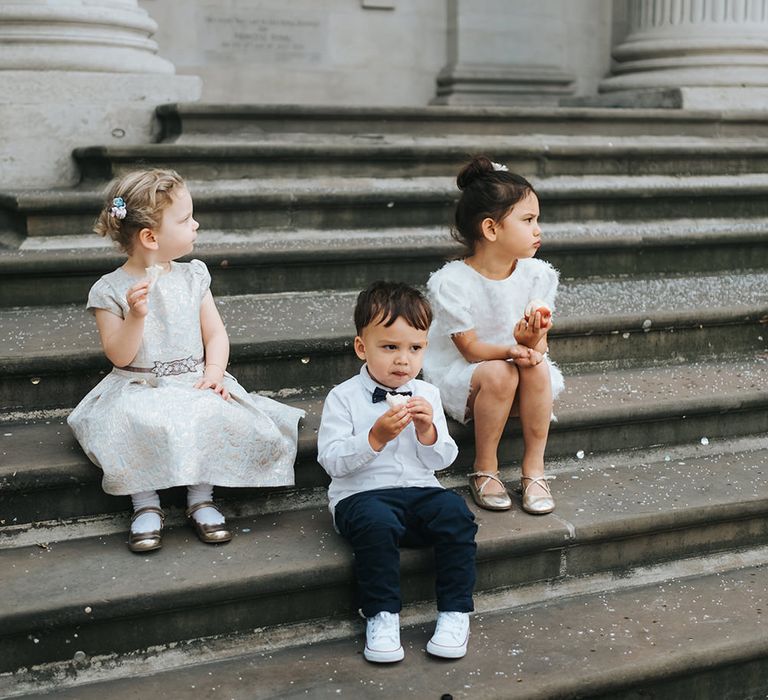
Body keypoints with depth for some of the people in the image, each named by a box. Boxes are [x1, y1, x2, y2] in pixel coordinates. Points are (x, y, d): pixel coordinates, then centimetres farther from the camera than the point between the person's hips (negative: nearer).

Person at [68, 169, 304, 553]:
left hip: (194, 383, 3)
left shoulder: (191, 277, 7)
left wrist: (214, 372, -12)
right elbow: (119, 356, -7)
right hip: (138, 389, -2)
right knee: (135, 426, -33)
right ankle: (147, 506, -14)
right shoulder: (110, 290, -4)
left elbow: (215, 334, 6)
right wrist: (135, 316, -23)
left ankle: (201, 499, -10)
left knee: (215, 417, -28)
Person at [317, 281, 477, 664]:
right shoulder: (344, 398, -2)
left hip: (419, 489, 4)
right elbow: (331, 460, -10)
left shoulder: (427, 395, 10)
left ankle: (454, 612, -14)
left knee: (455, 513, -25)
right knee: (375, 522, -36)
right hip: (362, 494, -3)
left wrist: (428, 431, -10)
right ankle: (382, 616, -21)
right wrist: (376, 437, -22)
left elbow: (441, 461, 10)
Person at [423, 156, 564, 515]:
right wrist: (516, 347, -39)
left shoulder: (536, 274, -8)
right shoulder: (452, 282, -21)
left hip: (519, 359, 4)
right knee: (498, 373, -34)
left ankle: (534, 469, -15)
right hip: (460, 377, -4)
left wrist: (533, 343, -35)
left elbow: (539, 344, -9)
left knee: (537, 367, -29)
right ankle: (484, 471, -14)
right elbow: (472, 350, -21)